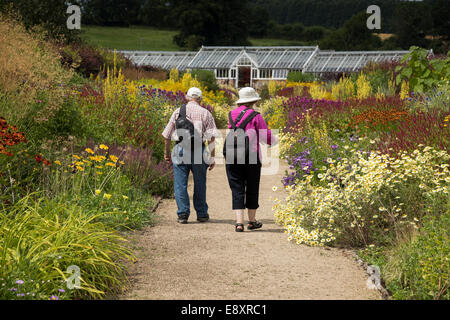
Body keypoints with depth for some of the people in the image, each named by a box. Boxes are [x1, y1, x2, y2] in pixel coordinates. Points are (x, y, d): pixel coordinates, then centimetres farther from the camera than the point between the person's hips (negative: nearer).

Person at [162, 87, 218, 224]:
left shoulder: (178, 111, 8)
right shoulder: (205, 113, 3)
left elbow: (166, 135, 10)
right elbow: (211, 137, -4)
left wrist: (167, 152, 22)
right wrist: (212, 157, 0)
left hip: (180, 150, 0)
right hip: (198, 150, 0)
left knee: (180, 184, 4)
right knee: (199, 184, 12)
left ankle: (183, 214, -2)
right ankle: (202, 214, 19)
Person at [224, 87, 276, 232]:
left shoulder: (232, 115, 7)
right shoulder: (255, 116, -7)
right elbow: (267, 137, -5)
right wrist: (273, 140, 17)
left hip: (232, 157, 3)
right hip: (251, 158, -3)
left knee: (237, 189, 3)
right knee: (252, 189, 12)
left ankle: (239, 222, -8)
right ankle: (252, 221, 22)